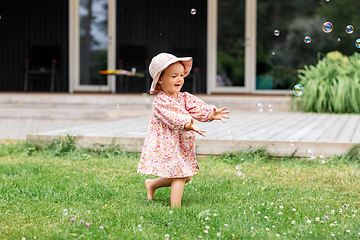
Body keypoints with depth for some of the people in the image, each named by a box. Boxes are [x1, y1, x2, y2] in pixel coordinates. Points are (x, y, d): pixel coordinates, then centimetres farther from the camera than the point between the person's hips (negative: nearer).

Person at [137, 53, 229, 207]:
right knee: (180, 175, -14)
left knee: (186, 176, 15)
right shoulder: (160, 101, -16)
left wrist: (211, 114, -27)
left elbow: (197, 107, -7)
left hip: (182, 145, 8)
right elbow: (172, 117, -30)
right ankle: (175, 206, -7)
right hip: (167, 144, -8)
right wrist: (187, 125, -46)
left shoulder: (184, 98, 7)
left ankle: (152, 184, 32)